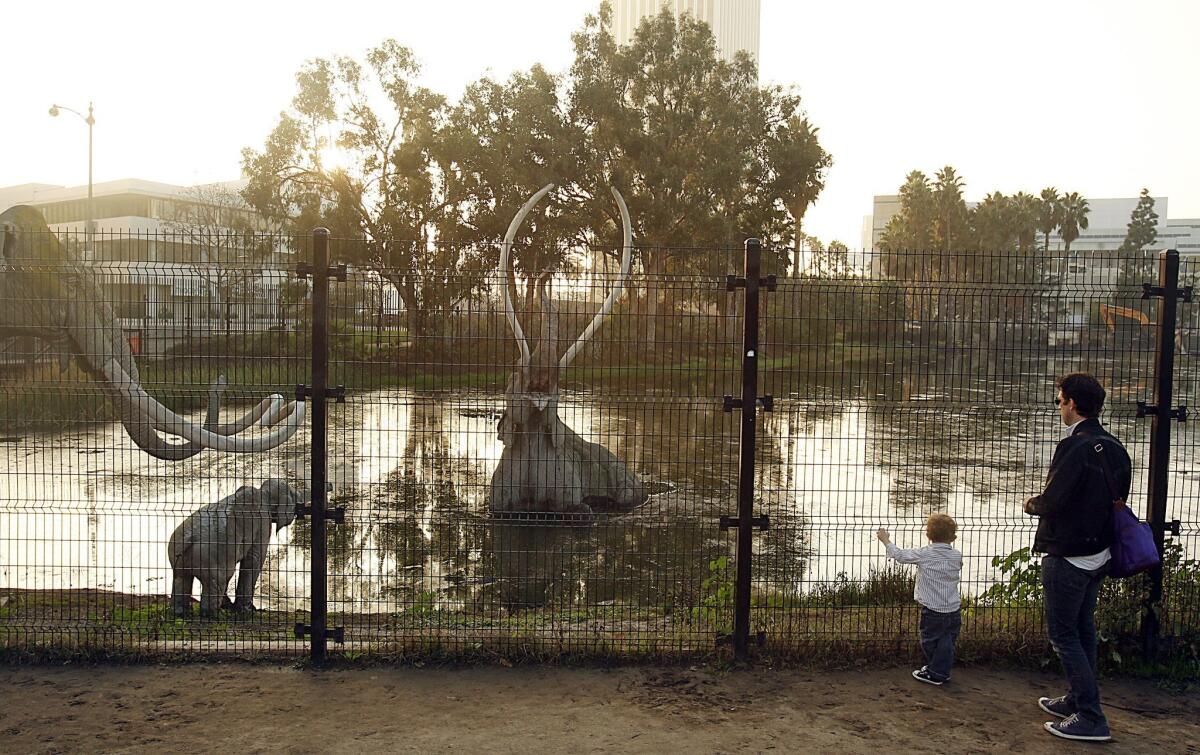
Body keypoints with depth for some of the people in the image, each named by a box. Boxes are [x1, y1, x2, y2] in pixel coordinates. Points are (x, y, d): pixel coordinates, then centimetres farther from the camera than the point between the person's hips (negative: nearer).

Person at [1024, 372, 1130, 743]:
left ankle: (1091, 718, 2)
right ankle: (1078, 700, 32)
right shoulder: (1115, 448, 6)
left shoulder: (1074, 447, -22)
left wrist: (1032, 504, -1)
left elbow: (1052, 501, -24)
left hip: (1067, 556, -9)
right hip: (1099, 554, 9)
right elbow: (1118, 498, 14)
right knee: (1083, 629, 20)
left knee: (1062, 633, 0)